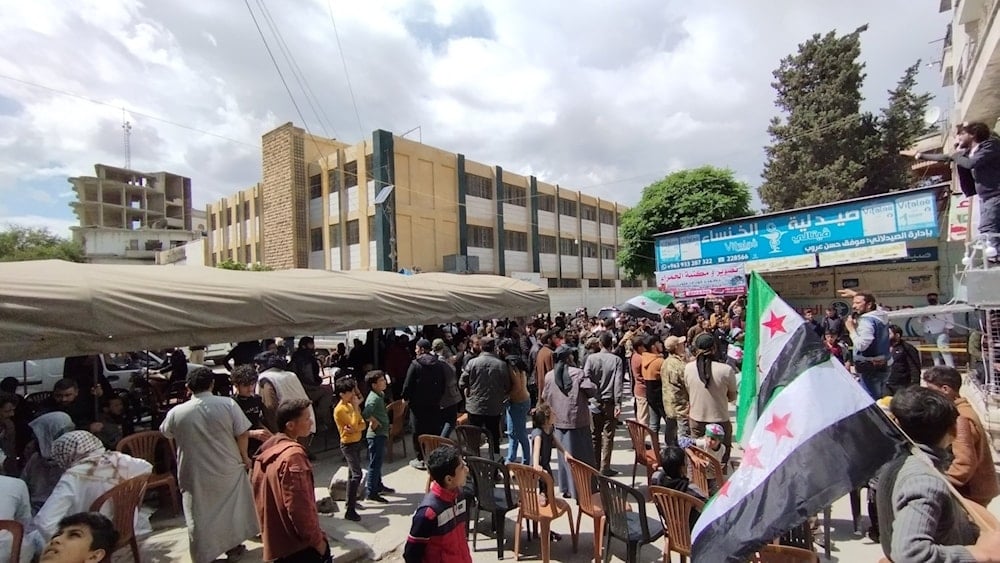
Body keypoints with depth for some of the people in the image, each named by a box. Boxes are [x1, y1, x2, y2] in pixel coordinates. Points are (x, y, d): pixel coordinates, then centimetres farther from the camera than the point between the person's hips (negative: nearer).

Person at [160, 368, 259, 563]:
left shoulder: (176, 412, -11)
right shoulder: (228, 404, -15)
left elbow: (165, 432, 12)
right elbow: (243, 434, -12)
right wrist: (244, 457, 4)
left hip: (196, 476, 0)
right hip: (228, 469, 0)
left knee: (200, 516, 16)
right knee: (231, 509, 19)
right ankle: (233, 547, 32)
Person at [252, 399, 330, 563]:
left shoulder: (266, 450, 2)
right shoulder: (293, 454, -25)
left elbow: (261, 496, 12)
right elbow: (299, 507, -25)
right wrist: (317, 540, -14)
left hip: (276, 543, 8)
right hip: (300, 545, -8)